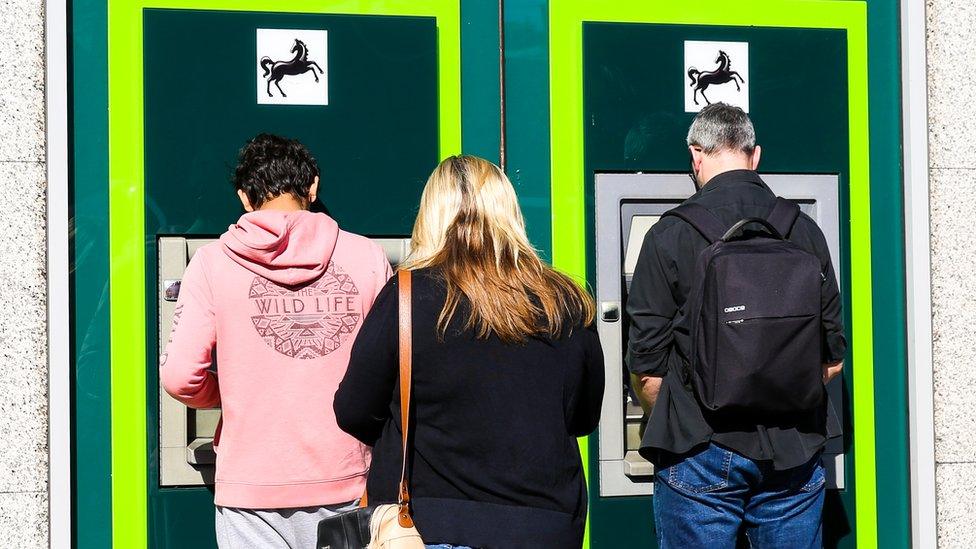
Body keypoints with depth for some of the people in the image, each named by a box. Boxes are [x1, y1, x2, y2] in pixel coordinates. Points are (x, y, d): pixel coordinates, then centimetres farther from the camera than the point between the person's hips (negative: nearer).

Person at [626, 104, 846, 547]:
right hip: (794, 452, 3)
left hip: (701, 451, -3)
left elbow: (646, 367, -5)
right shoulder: (805, 232, 5)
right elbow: (832, 358, 9)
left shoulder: (671, 235, -6)